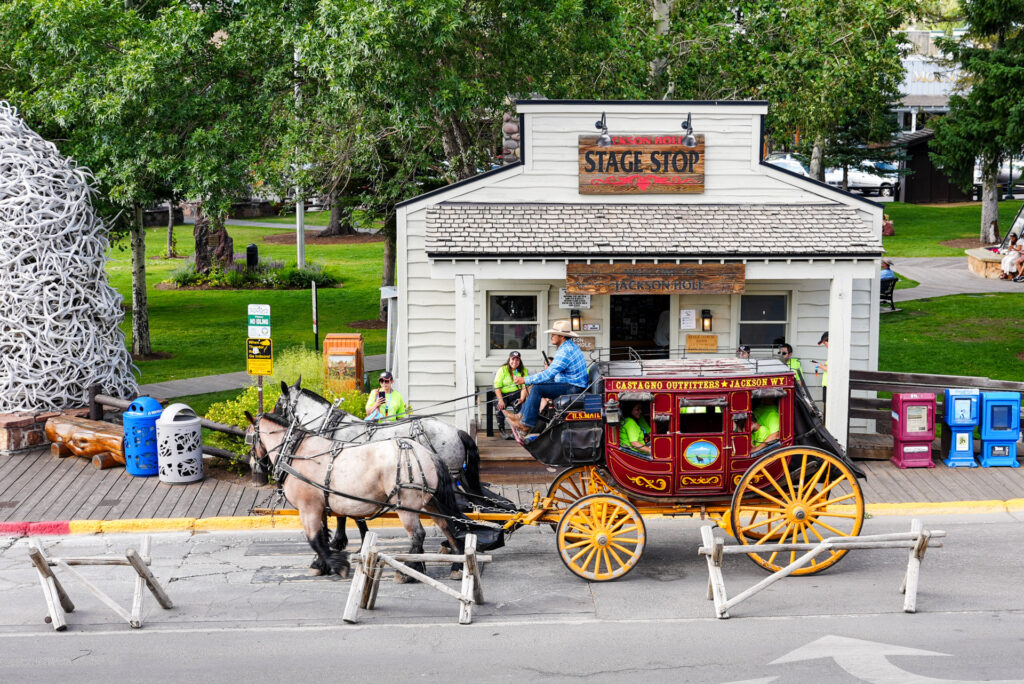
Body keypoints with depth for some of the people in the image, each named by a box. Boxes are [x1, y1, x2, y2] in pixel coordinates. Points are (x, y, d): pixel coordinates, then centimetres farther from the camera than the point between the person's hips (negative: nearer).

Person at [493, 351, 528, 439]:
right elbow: (497, 386, -6)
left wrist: (522, 398, -21)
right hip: (502, 394, -1)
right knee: (499, 406, -32)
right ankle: (502, 430, -23)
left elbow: (525, 387, 0)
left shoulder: (523, 370, 8)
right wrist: (500, 400, -21)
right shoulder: (502, 369, 3)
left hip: (516, 393, 1)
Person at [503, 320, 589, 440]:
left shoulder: (565, 351, -21)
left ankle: (526, 425, -12)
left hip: (573, 388, -11)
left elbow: (548, 374, -25)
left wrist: (526, 380, -18)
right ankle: (523, 416, 12)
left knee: (537, 388, -17)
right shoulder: (570, 346, 13)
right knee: (536, 384, 11)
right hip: (574, 385, 11)